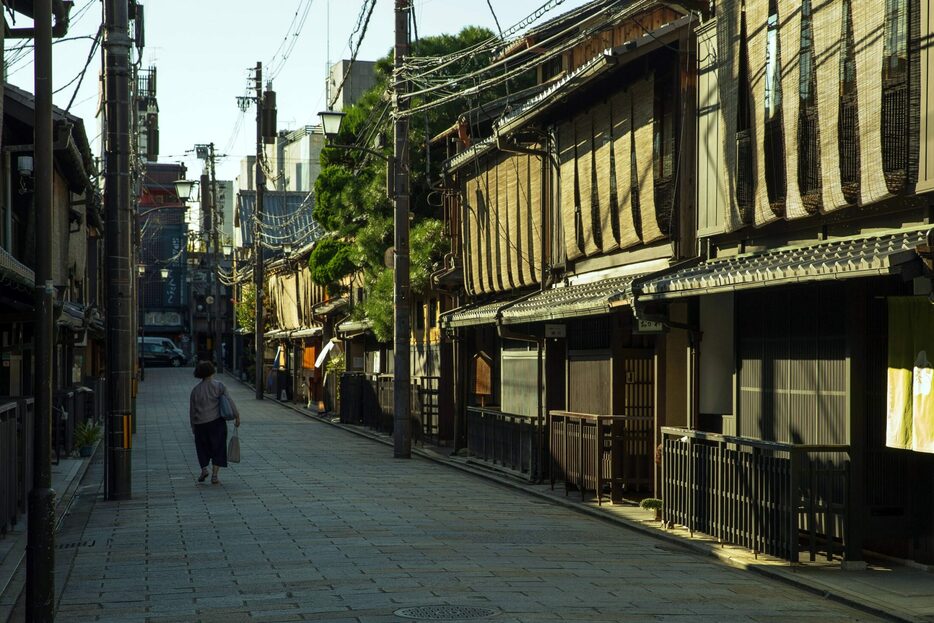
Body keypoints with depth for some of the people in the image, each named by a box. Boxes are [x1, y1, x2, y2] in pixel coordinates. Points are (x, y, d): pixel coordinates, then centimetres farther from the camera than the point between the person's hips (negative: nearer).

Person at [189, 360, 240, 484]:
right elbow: (229, 402, -10)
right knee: (217, 448, 6)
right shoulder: (219, 386, -4)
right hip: (217, 422, -1)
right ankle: (214, 475, -1)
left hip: (201, 424, 2)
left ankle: (204, 469, 2)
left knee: (203, 447, 20)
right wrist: (237, 416, -3)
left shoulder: (196, 390, 1)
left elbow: (192, 410, 5)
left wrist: (193, 426, 15)